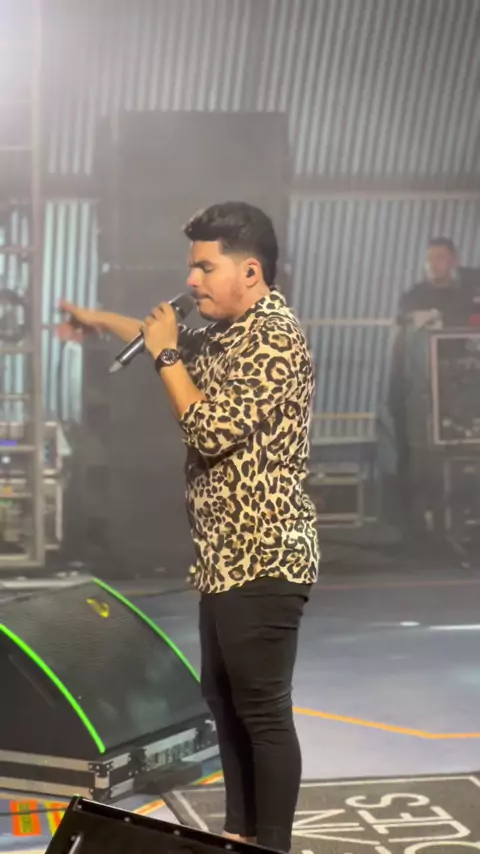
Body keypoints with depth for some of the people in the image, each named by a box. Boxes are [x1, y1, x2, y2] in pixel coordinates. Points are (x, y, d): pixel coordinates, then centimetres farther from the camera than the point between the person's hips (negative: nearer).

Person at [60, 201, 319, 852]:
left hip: (263, 559, -10)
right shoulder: (229, 335, 13)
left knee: (264, 711, -4)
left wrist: (166, 354, -12)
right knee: (224, 701, 17)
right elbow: (179, 344, 38)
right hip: (227, 556, 10)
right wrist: (101, 321, 42)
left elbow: (212, 433, -23)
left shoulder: (274, 337, -17)